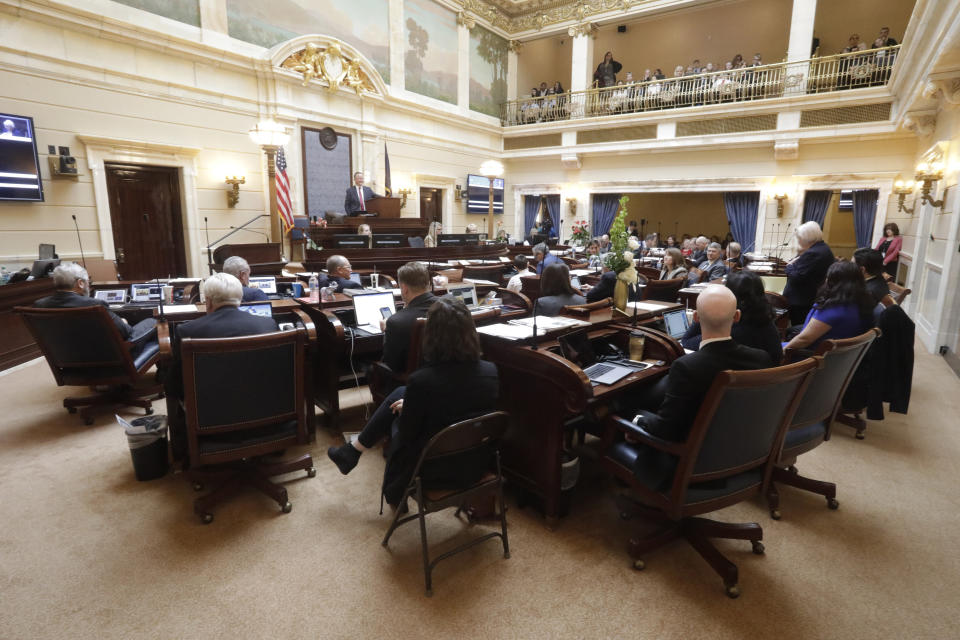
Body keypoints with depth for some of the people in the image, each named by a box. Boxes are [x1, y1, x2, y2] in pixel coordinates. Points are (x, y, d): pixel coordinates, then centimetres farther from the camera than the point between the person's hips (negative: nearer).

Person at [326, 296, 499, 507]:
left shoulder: (421, 381, -28)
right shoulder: (491, 371, -12)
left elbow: (406, 435, -14)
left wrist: (405, 410, 8)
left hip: (436, 472, -5)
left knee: (397, 424, 24)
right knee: (400, 394, 14)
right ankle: (354, 449, 33)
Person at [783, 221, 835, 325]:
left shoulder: (812, 254, -22)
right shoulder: (824, 248, 11)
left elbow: (795, 277, -23)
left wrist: (789, 266, -6)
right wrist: (794, 263, -2)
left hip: (801, 302, -10)